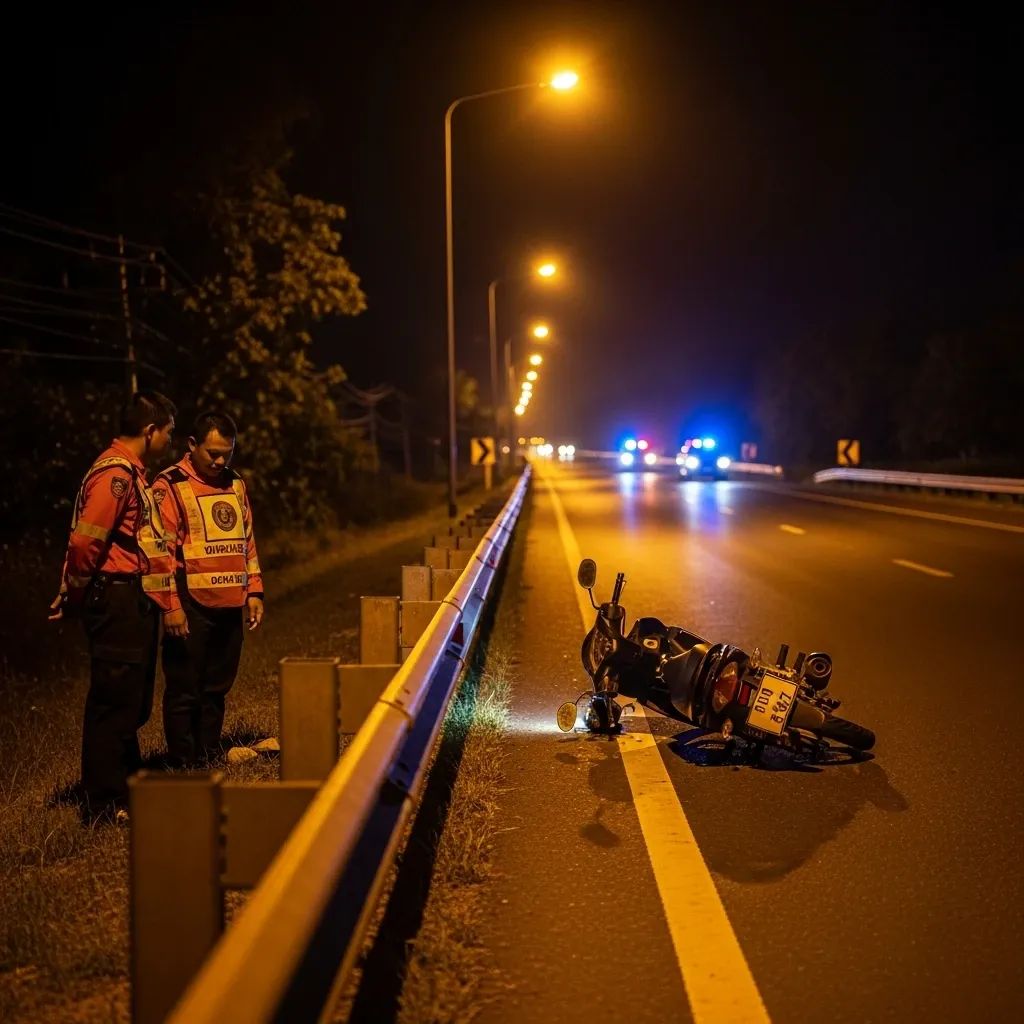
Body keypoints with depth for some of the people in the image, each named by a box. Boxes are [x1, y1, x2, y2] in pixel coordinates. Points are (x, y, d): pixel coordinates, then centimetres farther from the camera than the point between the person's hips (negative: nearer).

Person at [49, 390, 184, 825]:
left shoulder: (132, 472, 17)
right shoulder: (115, 472, -16)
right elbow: (84, 542, -21)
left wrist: (168, 601, 16)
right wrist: (74, 600, -9)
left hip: (135, 602, 10)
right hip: (117, 598, -10)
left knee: (132, 703, 17)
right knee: (113, 703, -4)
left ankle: (128, 790, 28)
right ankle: (103, 805, 4)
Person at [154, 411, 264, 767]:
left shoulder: (235, 484, 14)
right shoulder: (169, 486, -7)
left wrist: (254, 591, 14)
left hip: (230, 605, 6)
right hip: (191, 607, -6)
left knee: (217, 688, 13)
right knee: (184, 691, 0)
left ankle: (209, 761, 23)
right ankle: (184, 766, 8)